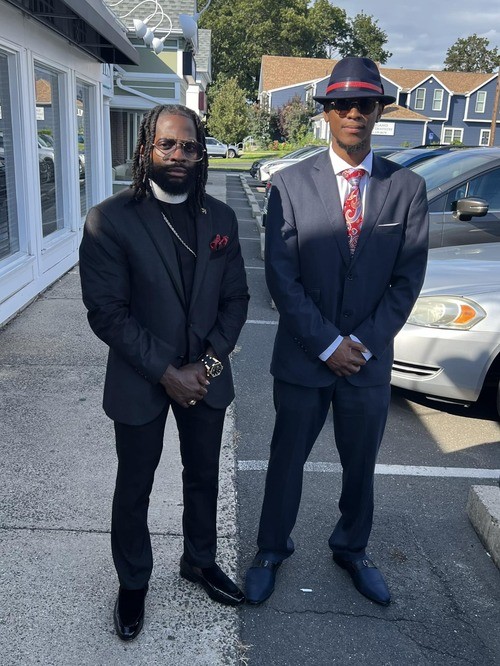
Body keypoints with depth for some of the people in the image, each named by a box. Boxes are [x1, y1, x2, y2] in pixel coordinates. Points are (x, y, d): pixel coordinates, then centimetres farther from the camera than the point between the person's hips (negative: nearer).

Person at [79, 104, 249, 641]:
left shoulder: (221, 217, 0)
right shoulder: (109, 220, -14)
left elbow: (235, 298, 2)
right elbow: (106, 312, -16)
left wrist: (208, 364, -11)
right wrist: (166, 372, -18)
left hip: (205, 377, 4)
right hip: (140, 382, -3)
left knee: (203, 477, 20)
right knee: (134, 489, 15)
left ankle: (200, 561, 45)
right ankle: (132, 582, 39)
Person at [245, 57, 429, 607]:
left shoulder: (407, 187, -2)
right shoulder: (290, 184, -7)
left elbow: (408, 279, -3)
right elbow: (281, 277, -11)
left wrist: (364, 342, -11)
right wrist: (328, 344, -13)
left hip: (369, 357, 2)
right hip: (303, 356, -1)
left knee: (361, 465, 19)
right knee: (286, 459, 15)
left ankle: (351, 550, 44)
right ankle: (271, 550, 39)